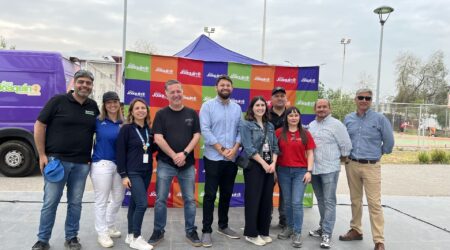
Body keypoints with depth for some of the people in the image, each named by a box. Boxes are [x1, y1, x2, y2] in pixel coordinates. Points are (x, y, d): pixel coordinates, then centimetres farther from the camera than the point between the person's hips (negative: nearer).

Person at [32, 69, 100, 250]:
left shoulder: (93, 107, 8)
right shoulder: (58, 101, -4)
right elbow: (39, 126, -3)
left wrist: (92, 156, 9)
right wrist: (42, 155, -7)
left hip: (82, 163, 4)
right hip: (56, 160, -3)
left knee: (75, 202, 11)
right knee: (50, 202, 3)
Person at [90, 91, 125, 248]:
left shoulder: (123, 123, 6)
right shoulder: (98, 121, -3)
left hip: (119, 165, 5)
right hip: (102, 164, -5)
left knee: (118, 199, 15)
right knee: (101, 201, 4)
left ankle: (110, 227, 37)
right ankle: (102, 234, 20)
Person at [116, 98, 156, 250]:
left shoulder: (149, 130, 9)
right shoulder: (126, 129, -8)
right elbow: (120, 153, -10)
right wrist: (123, 175, -13)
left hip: (146, 172, 6)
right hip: (133, 172, -6)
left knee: (135, 203, 12)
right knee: (142, 203, -12)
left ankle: (130, 236, 23)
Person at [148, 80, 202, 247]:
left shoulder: (192, 113, 6)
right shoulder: (161, 114, 0)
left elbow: (196, 136, 1)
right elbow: (158, 138, -7)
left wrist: (184, 153, -13)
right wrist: (174, 156, -14)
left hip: (188, 164, 2)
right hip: (165, 164, -1)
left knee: (189, 199, 7)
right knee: (161, 199, 4)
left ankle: (191, 232, 20)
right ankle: (158, 231, 20)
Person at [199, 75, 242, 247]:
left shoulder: (237, 108, 10)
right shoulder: (208, 106, -3)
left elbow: (241, 131, 7)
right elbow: (205, 130, -11)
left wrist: (234, 149, -10)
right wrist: (221, 150, -15)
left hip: (232, 158, 4)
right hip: (213, 158, -4)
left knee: (227, 194, 13)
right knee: (210, 195, 0)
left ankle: (223, 226, 28)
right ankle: (206, 230, 9)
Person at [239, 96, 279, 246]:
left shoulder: (270, 126, 14)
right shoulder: (245, 124, -4)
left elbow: (275, 147, 10)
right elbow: (249, 148, -13)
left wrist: (273, 163, -5)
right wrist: (263, 163, -14)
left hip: (269, 166, 6)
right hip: (253, 166, -6)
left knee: (267, 200, 9)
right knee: (253, 199, -1)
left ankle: (263, 231, 22)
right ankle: (251, 233, 11)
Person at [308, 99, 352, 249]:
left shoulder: (336, 124, -8)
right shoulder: (311, 125, 11)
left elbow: (346, 145, -7)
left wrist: (342, 158, 3)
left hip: (329, 169, -6)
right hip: (314, 169, 6)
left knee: (329, 201, -2)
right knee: (320, 200, 17)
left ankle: (327, 234, 1)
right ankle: (323, 227, 30)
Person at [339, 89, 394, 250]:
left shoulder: (379, 119, -6)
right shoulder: (348, 119, 5)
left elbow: (389, 141, 2)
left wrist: (378, 153, 13)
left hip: (371, 166, -4)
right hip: (351, 165, 4)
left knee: (374, 203, -5)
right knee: (355, 200, 15)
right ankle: (356, 230, 29)